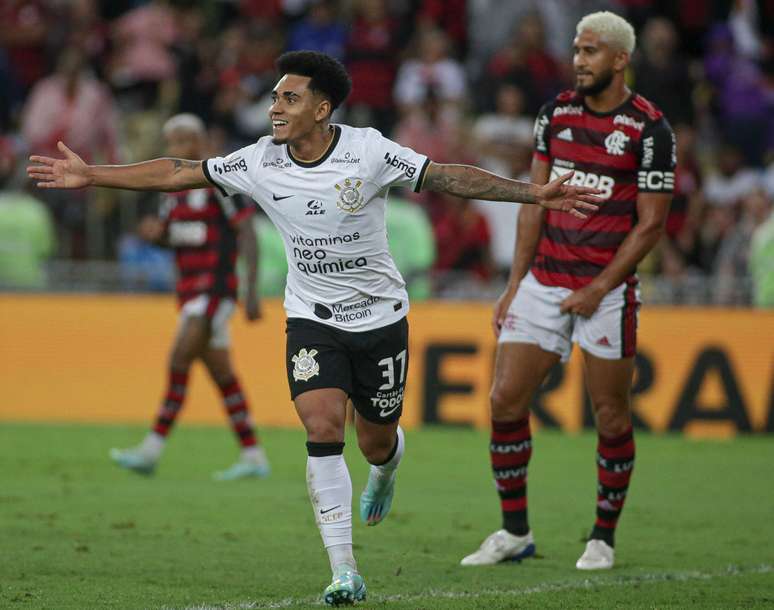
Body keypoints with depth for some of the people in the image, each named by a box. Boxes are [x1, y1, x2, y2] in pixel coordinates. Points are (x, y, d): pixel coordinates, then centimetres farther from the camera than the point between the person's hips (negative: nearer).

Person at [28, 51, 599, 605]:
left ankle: (385, 470, 52)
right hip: (311, 319, 1)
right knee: (323, 427, -19)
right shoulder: (261, 161, -9)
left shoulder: (369, 152, -17)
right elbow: (179, 174, -2)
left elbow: (448, 176, -18)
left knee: (376, 441, 10)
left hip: (380, 315, -1)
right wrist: (91, 176, -2)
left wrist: (535, 194, -25)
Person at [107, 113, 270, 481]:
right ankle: (253, 457, 13)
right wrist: (155, 232, -3)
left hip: (216, 289, -9)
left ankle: (151, 450, -14)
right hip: (190, 290, 9)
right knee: (221, 374, 9)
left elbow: (248, 235, -13)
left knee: (180, 360, -15)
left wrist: (252, 292, -18)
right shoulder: (176, 186, 13)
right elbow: (170, 236, 22)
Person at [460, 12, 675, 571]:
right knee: (506, 400, -1)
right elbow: (535, 202, 12)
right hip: (544, 281, 5)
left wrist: (599, 288, -14)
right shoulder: (556, 112, 7)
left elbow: (650, 224, -8)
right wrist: (515, 283, 8)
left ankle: (603, 538, 16)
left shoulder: (649, 129, -9)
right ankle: (515, 533, 10)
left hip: (607, 289, -5)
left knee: (611, 417, 1)